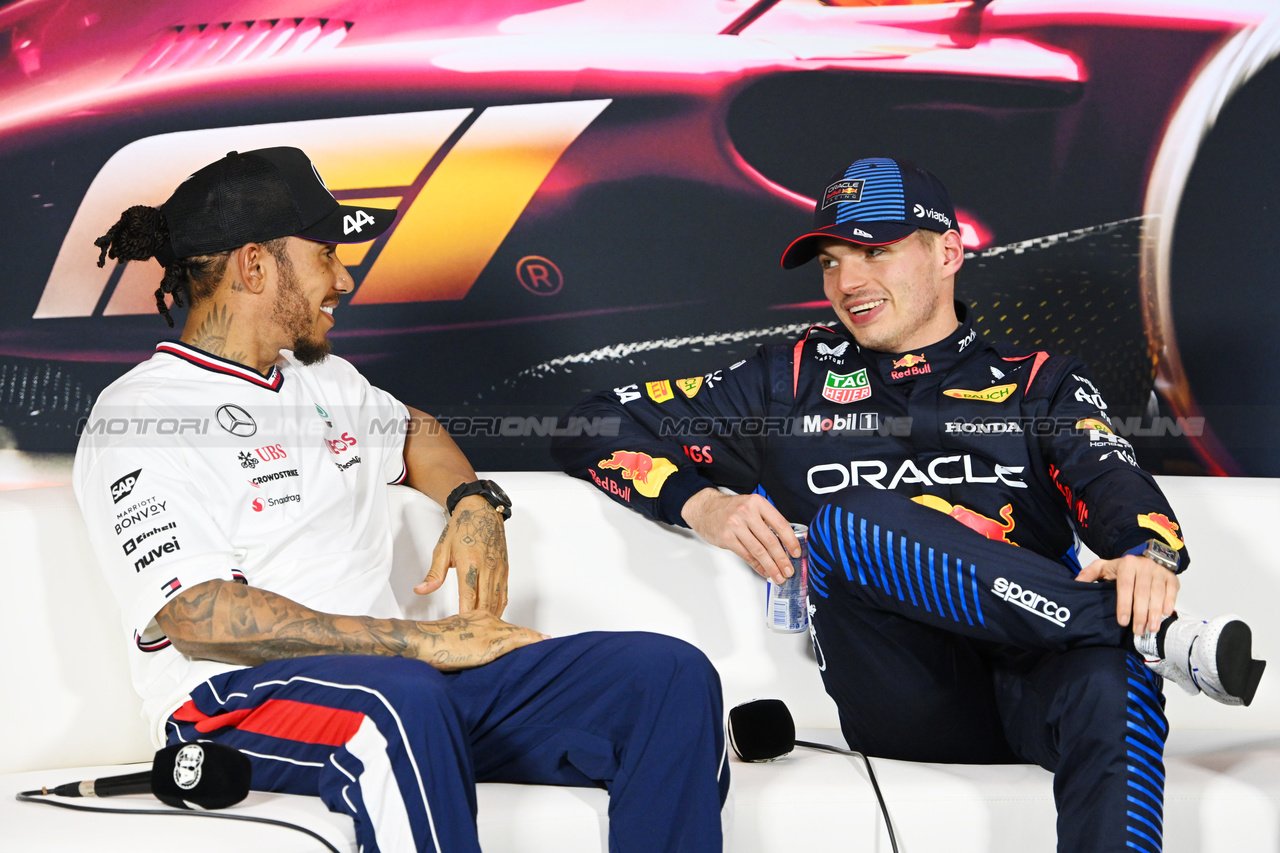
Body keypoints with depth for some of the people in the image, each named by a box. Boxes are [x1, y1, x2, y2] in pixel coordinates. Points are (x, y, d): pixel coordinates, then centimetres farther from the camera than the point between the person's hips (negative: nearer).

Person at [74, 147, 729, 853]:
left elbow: (411, 430, 42)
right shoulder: (136, 419, -6)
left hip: (398, 673, 7)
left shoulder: (323, 380, 20)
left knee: (670, 676, -11)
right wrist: (418, 641, -21)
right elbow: (197, 616, -17)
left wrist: (474, 503, 17)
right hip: (243, 696, -7)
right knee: (401, 700, -43)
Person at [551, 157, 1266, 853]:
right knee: (847, 523, -28)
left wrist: (1148, 551, -23)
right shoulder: (797, 381, 24)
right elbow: (599, 427, 23)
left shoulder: (1039, 383, 22)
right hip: (906, 705, 1)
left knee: (1114, 681, -36)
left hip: (1037, 683, 0)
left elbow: (1109, 478, 1)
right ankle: (1161, 638, -30)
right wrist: (700, 503, 3)